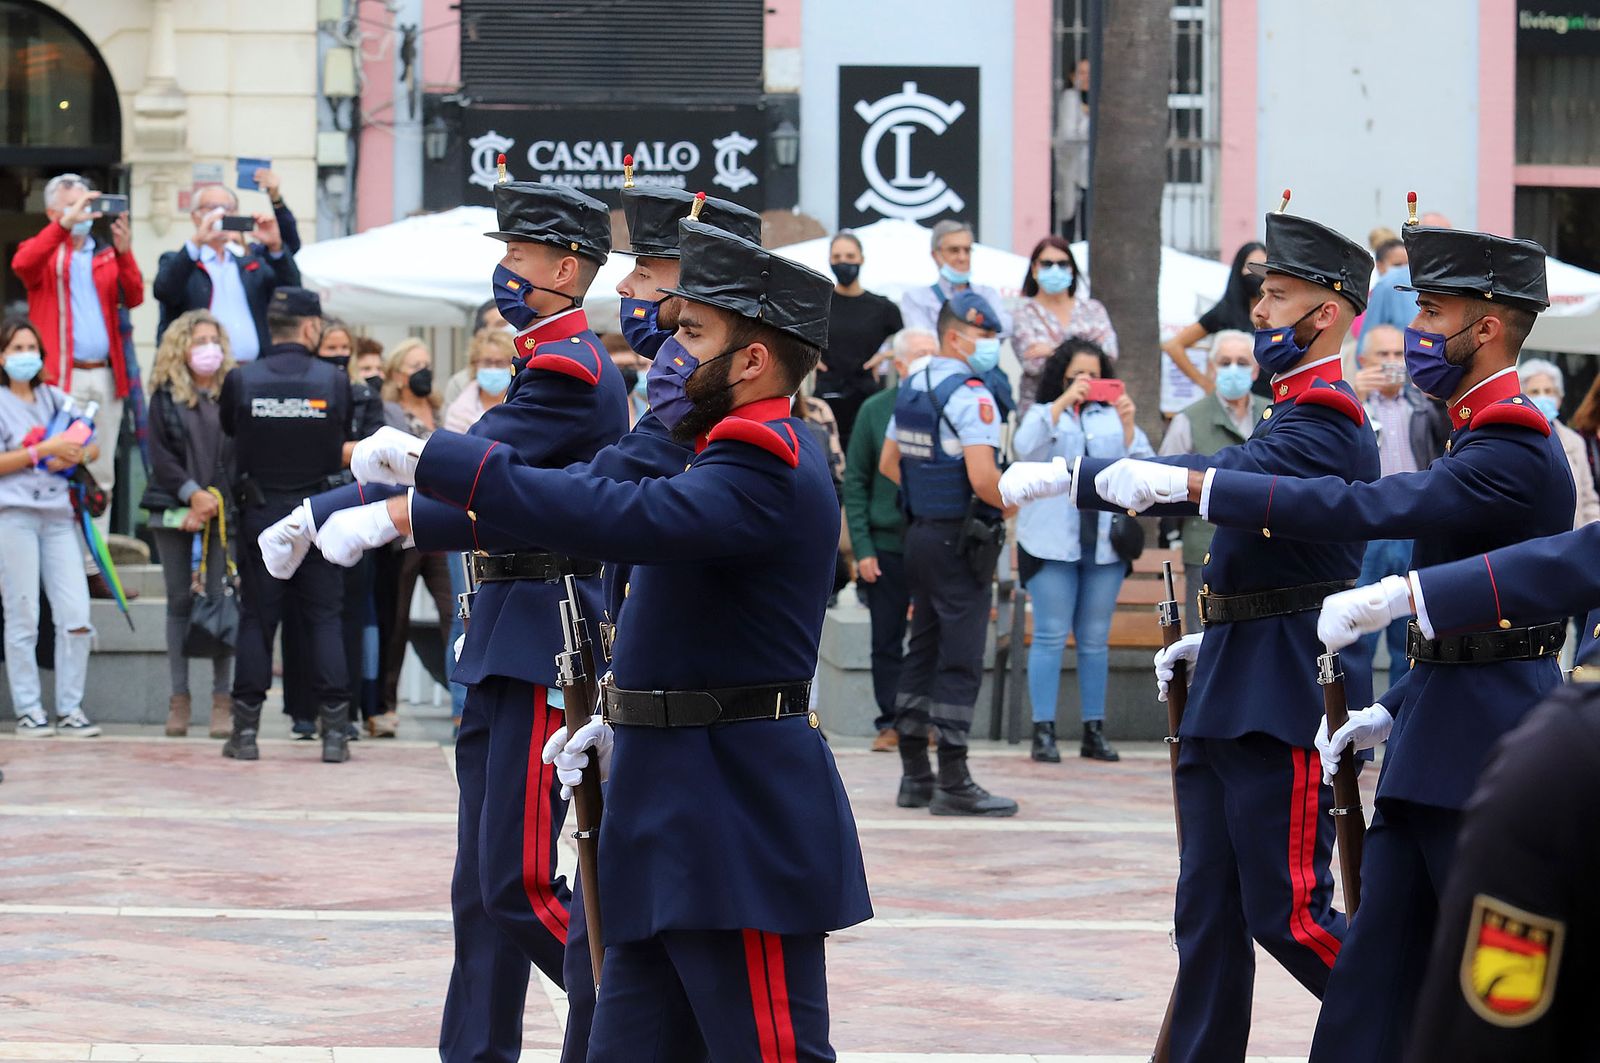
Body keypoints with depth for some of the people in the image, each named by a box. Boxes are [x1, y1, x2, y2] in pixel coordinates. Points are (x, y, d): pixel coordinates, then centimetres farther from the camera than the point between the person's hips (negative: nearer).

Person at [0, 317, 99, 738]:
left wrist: (72, 457, -2)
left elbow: (91, 447, 19)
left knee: (76, 617, -4)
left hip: (58, 516, 4)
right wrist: (43, 450, -14)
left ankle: (70, 709, 4)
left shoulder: (55, 399, 15)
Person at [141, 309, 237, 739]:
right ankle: (179, 699, 5)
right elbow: (159, 453, 2)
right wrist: (192, 493, -10)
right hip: (173, 510, 1)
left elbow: (242, 456, 2)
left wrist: (213, 502, -7)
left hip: (224, 511, -1)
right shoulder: (165, 396, 7)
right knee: (180, 602, 3)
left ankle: (223, 699, -4)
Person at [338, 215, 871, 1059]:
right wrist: (623, 725, 11)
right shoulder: (749, 453, 17)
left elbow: (632, 517, -33)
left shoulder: (767, 470, -17)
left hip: (739, 832, -11)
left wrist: (439, 463, -32)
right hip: (675, 829, 11)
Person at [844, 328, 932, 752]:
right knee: (887, 641, 6)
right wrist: (862, 548, -3)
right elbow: (854, 481, 4)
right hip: (887, 543, 1)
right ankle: (890, 722, 14)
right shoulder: (875, 410, 2)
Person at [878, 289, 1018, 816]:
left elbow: (888, 464, 19)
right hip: (961, 539, -9)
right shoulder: (970, 396, -16)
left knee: (922, 651, 14)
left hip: (919, 534, 9)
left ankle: (915, 776, 18)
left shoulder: (910, 390, 11)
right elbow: (983, 479, -24)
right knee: (960, 660, -5)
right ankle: (953, 784, -5)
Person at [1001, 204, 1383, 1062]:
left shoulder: (1327, 425, -14)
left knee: (1290, 914, -7)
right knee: (1207, 916, 9)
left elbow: (1215, 481, -26)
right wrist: (1211, 639, 15)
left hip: (1282, 701, -10)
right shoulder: (1292, 413, 18)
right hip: (1228, 699, 10)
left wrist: (1061, 476, -26)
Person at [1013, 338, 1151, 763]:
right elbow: (1026, 448, -12)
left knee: (1096, 639, 6)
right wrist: (1064, 401, -17)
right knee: (1050, 636, -5)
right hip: (1052, 542, -2)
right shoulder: (1043, 414, 8)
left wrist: (1129, 424, -11)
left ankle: (1094, 730, 10)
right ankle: (1044, 731, -5)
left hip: (1104, 544, 3)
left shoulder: (1111, 417, 12)